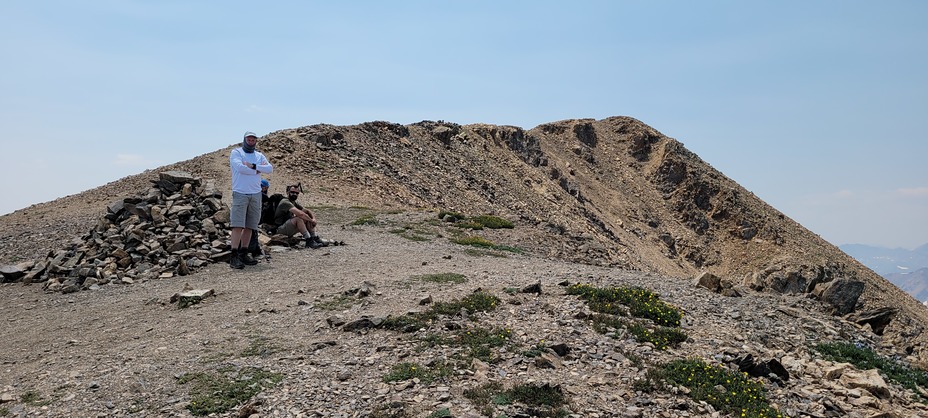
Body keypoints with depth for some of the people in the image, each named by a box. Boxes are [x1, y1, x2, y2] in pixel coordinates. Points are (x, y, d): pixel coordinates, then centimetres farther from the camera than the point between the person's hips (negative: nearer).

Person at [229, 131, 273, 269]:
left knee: (250, 226, 5)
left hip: (256, 194, 5)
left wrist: (253, 166, -12)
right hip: (240, 194, -5)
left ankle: (244, 253, 11)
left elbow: (270, 169, 0)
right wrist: (258, 170, -4)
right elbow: (240, 167, -15)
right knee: (238, 225, -11)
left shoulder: (259, 156, 17)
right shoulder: (236, 152, 4)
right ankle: (234, 256, -12)